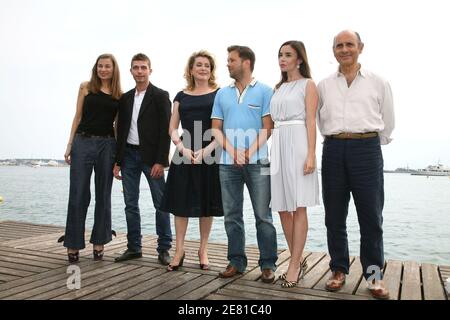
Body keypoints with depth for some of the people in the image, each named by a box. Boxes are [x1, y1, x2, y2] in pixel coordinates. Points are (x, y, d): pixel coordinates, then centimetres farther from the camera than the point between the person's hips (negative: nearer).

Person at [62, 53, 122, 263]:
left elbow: (118, 124, 11)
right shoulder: (86, 87, 7)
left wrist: (119, 152, 4)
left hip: (107, 145, 1)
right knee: (78, 194, 0)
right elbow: (78, 117, 7)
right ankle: (73, 245, 10)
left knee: (103, 194, 6)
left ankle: (99, 242, 18)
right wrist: (70, 145, 2)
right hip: (83, 142, -1)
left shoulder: (119, 94, 9)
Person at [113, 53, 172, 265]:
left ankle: (164, 249, 10)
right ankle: (134, 247, 20)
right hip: (129, 155, 5)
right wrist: (117, 161, 8)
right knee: (130, 204, 9)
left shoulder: (160, 96, -2)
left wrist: (160, 161, -16)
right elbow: (120, 130, 13)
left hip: (151, 156, -5)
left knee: (161, 204, 0)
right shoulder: (125, 98, 13)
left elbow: (165, 130, -9)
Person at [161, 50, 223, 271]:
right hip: (184, 155, 2)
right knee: (181, 202, 2)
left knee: (207, 204, 5)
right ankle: (179, 250, 14)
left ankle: (203, 250, 19)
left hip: (209, 155, -2)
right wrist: (183, 149, -8)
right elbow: (172, 129, 10)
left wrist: (207, 150, -15)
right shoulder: (181, 96, 13)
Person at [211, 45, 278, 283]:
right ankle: (236, 261, 21)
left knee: (263, 216, 0)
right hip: (228, 162, 4)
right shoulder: (222, 94, 14)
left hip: (257, 162, -4)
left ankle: (268, 264, 11)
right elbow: (216, 129, 8)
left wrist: (249, 153, -13)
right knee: (232, 216, 9)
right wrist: (233, 151, -7)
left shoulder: (264, 91, 3)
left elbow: (267, 127, -4)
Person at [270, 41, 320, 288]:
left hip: (297, 144, -6)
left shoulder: (307, 84, 4)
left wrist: (311, 154, -15)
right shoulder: (278, 88, 20)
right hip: (278, 146, 6)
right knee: (282, 207, 6)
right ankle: (298, 261, 19)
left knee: (298, 207, -4)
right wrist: (271, 152, 9)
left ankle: (294, 265, 3)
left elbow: (311, 121, -6)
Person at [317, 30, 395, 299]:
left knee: (371, 217, 1)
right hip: (334, 150, 2)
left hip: (367, 149, -2)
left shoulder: (378, 83, 7)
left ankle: (374, 275, 14)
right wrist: (335, 139, 13)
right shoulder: (324, 85, 12)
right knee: (334, 216, 6)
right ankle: (339, 270, 19)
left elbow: (388, 121, 14)